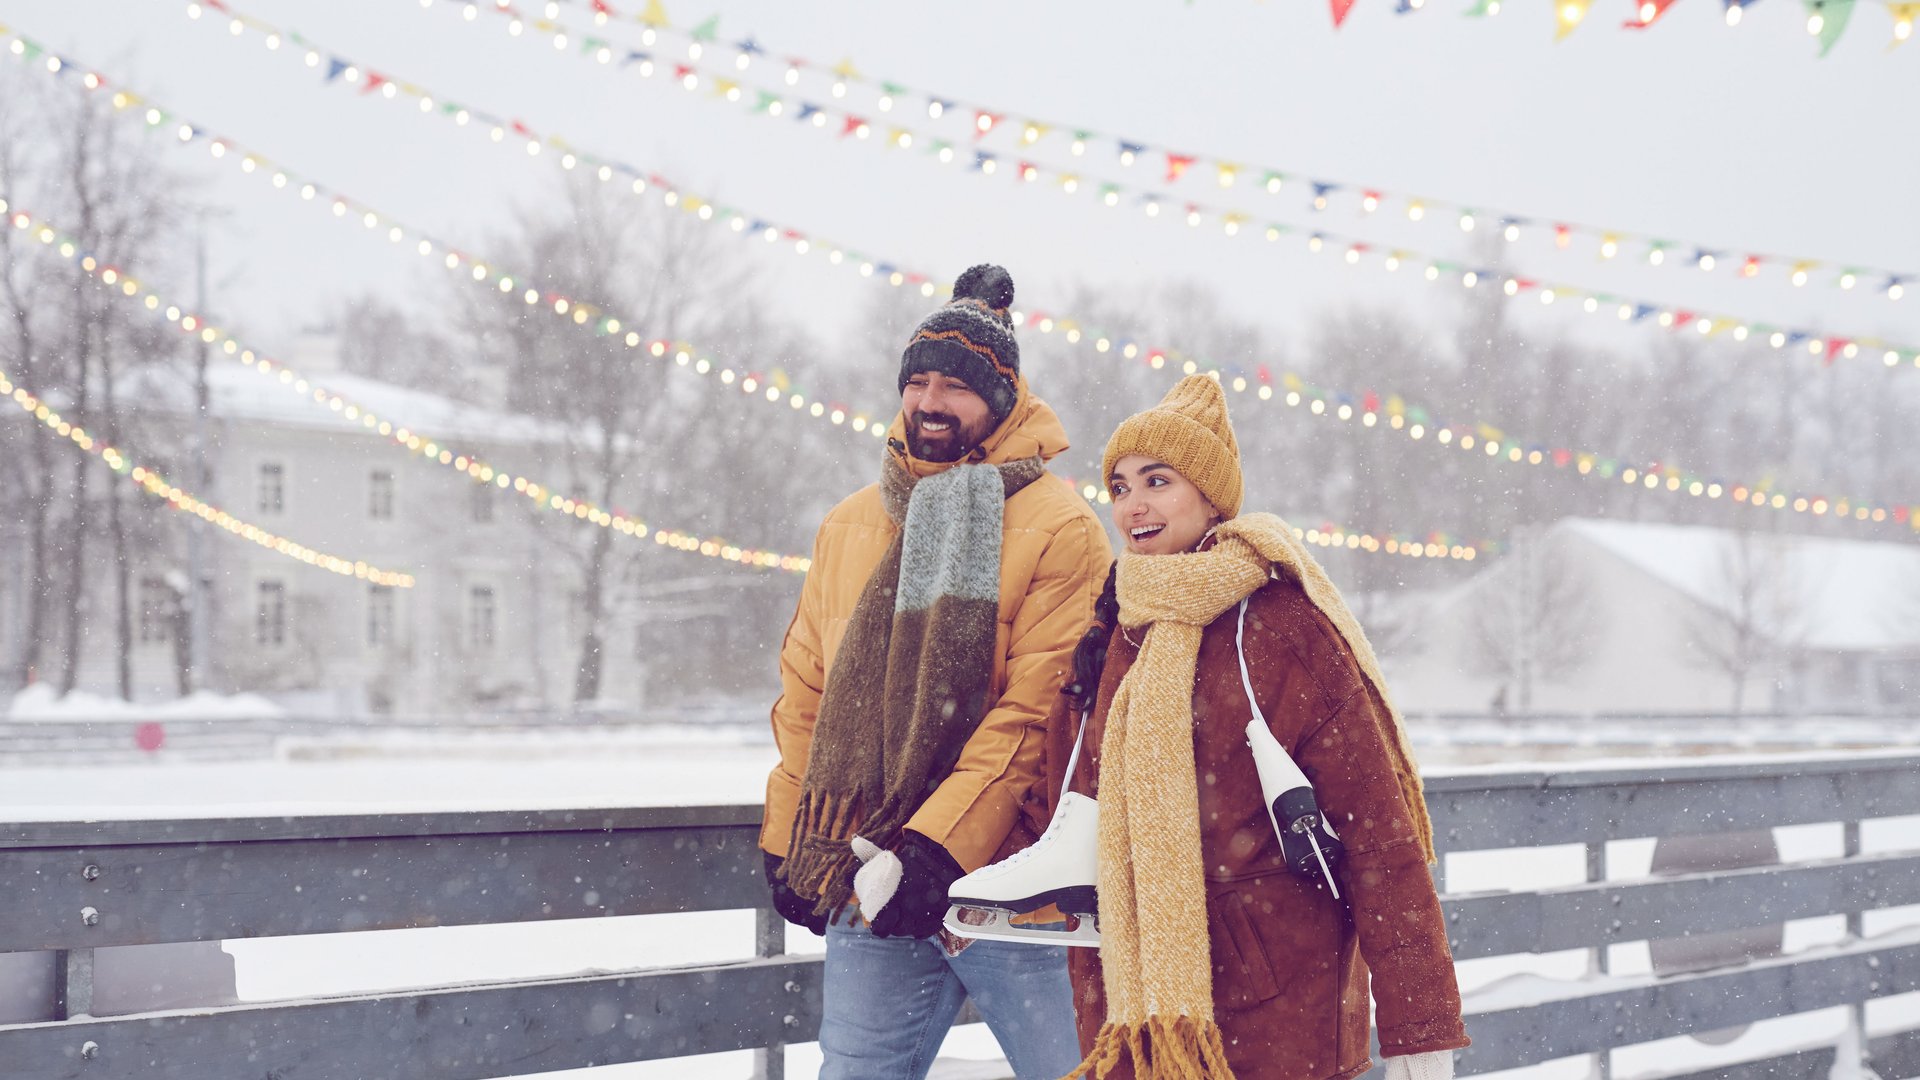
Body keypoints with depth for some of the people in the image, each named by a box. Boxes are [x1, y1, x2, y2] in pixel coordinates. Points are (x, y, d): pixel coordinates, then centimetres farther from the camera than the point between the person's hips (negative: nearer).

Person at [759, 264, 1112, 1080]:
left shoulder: (1060, 529, -5)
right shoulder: (849, 526, 13)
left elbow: (1032, 715, -13)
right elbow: (807, 695, 17)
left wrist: (933, 848, -19)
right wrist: (788, 843, 11)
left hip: (1005, 887, -5)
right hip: (864, 893, 5)